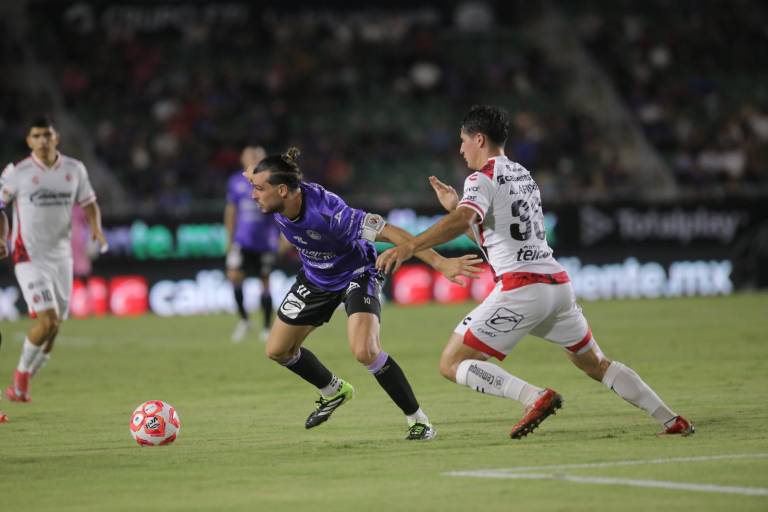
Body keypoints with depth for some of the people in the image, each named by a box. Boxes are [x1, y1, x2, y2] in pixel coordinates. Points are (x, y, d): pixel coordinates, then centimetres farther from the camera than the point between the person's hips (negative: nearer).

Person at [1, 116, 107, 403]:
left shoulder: (74, 170, 3)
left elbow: (88, 203, 14)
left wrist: (96, 228, -5)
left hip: (61, 257, 5)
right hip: (29, 258, -5)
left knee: (53, 329, 7)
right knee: (48, 321, -19)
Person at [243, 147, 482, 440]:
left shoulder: (326, 212, -40)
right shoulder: (277, 203, -22)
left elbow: (389, 232, -41)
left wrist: (440, 263, -45)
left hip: (356, 275, -7)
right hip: (316, 277, 7)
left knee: (364, 351, -27)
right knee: (277, 350, 10)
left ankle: (418, 420, -10)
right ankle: (334, 392, 37)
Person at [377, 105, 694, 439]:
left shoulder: (483, 178, -4)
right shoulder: (523, 175, 22)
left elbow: (462, 221, -25)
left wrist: (408, 247, -34)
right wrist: (456, 205, 29)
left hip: (520, 288, -8)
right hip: (558, 283, 8)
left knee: (451, 364, -5)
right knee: (596, 364, 23)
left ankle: (536, 397, -21)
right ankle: (672, 421, 19)